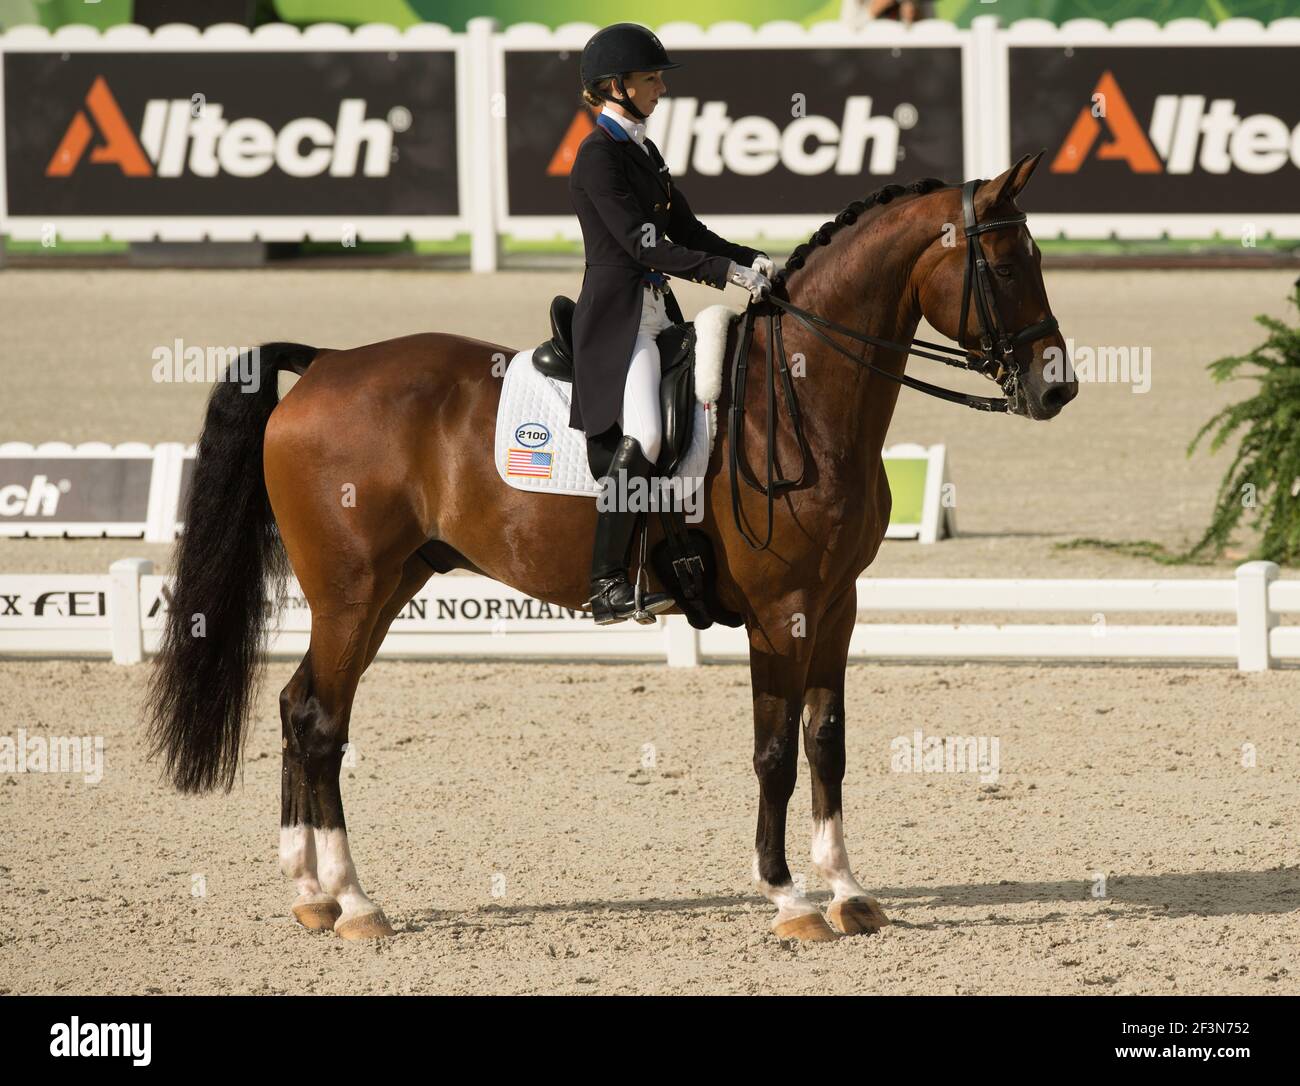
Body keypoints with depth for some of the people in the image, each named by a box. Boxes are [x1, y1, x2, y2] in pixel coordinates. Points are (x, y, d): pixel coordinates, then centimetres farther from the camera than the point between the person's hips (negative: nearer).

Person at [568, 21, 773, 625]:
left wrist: (752, 261, 4)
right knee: (641, 437, -24)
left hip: (658, 313, 10)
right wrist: (727, 272, -22)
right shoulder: (599, 155, -12)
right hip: (617, 318, -10)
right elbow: (641, 244, -19)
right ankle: (607, 587, -25)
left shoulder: (643, 151, 17)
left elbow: (685, 230, 19)